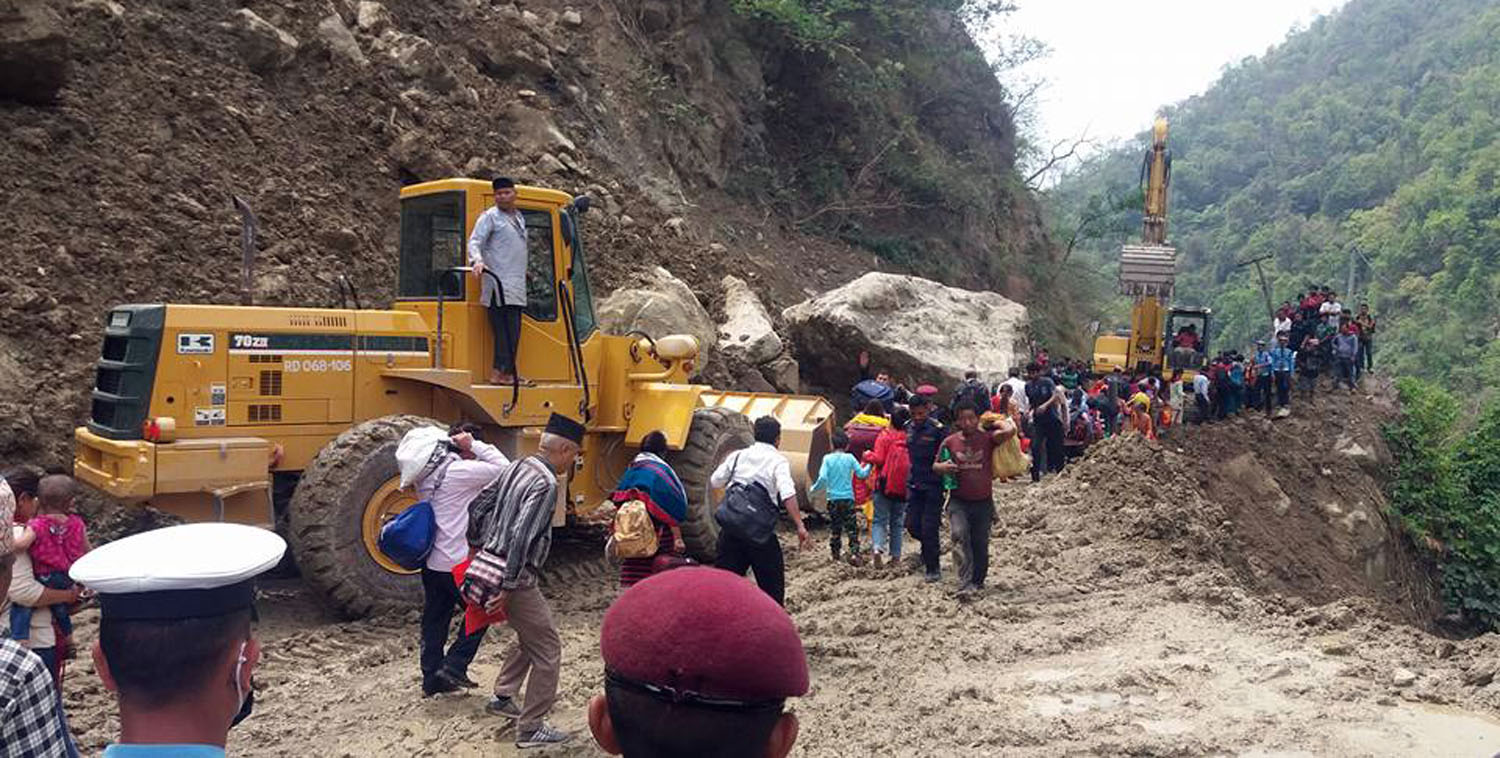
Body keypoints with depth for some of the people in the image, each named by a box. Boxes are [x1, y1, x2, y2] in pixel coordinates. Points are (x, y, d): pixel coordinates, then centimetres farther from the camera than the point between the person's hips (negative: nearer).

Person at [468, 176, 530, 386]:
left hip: (516, 287, 8)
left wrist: (525, 275, 25)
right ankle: (500, 372, -13)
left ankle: (507, 373, 12)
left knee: (513, 331, 8)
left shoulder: (520, 218, 22)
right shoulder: (490, 217, -1)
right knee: (505, 330, -14)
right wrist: (477, 261, -30)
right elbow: (474, 241, -11)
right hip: (498, 284, -8)